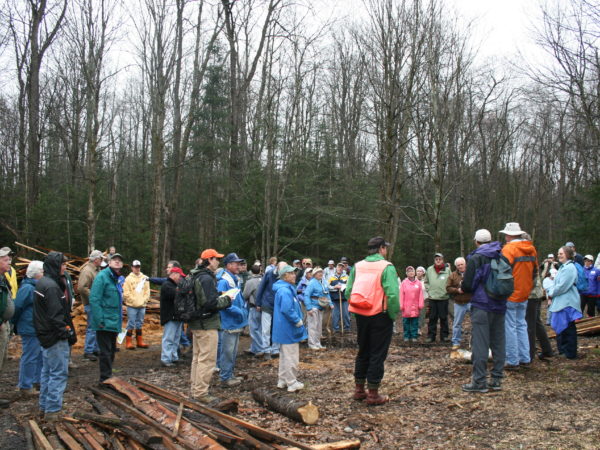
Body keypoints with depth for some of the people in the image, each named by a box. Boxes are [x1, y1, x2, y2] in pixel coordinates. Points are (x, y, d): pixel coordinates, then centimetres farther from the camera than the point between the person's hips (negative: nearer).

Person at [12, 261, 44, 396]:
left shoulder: (37, 287, 12)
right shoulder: (27, 288, -19)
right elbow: (17, 307, -17)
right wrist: (16, 324, -7)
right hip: (30, 329, -10)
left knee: (40, 355, 18)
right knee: (29, 358, -1)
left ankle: (38, 380, 31)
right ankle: (25, 386, 9)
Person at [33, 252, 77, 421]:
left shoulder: (42, 283, 11)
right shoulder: (51, 286, -21)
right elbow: (56, 315, -23)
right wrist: (68, 333, -17)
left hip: (45, 335, 11)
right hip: (56, 337, -11)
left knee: (47, 371, 19)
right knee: (59, 373, -4)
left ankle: (45, 405, 29)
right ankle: (53, 410, 1)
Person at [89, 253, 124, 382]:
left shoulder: (118, 278, 13)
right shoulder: (102, 276, -14)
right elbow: (94, 300, -20)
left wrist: (119, 320, 16)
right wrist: (99, 321, -23)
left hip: (114, 322, 9)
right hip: (105, 323, -9)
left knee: (111, 350, 16)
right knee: (105, 352, -2)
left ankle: (108, 376, 28)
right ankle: (105, 379, 7)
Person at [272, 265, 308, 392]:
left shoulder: (285, 289, 12)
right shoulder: (285, 290, -21)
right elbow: (287, 309, -30)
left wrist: (298, 320, 17)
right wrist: (298, 321, -18)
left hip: (284, 329, 11)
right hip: (288, 329, -11)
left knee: (285, 355, 19)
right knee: (291, 357, 0)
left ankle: (282, 380, 28)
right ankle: (292, 383, 8)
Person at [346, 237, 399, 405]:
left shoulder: (357, 266, 4)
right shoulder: (386, 267, -12)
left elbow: (348, 291, 1)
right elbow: (393, 295, -21)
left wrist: (357, 309, 10)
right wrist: (393, 315, -9)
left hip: (361, 315, 5)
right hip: (380, 316, -5)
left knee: (363, 352, 19)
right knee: (378, 354, 5)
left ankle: (359, 389, 26)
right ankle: (373, 394, 10)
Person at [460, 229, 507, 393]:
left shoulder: (475, 258, -10)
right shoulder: (502, 257, 8)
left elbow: (468, 285, -11)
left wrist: (462, 288, 10)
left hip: (481, 306, -6)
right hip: (500, 306, 6)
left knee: (480, 343, -3)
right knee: (498, 343, 11)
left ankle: (479, 381, -1)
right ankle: (497, 379, 16)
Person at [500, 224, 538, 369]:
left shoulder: (509, 248, -15)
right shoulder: (531, 249, 8)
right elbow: (534, 271, 16)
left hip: (510, 295, -7)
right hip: (524, 294, 7)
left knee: (510, 327, -1)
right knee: (521, 325, 16)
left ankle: (512, 361, 3)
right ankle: (525, 359, 20)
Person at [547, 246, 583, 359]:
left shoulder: (569, 268, -16)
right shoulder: (564, 267, 16)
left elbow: (562, 286, -20)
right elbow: (556, 283, 21)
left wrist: (551, 292, -6)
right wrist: (551, 291, 5)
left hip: (567, 303, -10)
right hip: (561, 302, 10)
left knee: (568, 328, -1)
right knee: (560, 327, 15)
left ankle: (570, 353, 7)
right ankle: (563, 350, 25)